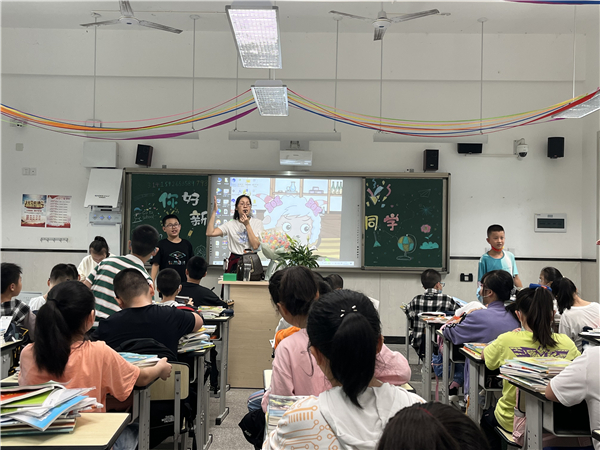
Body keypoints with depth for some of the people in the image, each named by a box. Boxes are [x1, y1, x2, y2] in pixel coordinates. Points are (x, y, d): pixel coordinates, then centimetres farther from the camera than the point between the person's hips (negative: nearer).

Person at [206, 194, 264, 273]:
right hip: (235, 263, 1)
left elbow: (255, 246, -8)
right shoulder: (230, 224, 5)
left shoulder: (257, 223, 3)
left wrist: (247, 225, -9)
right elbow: (210, 233, -6)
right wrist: (214, 211, -6)